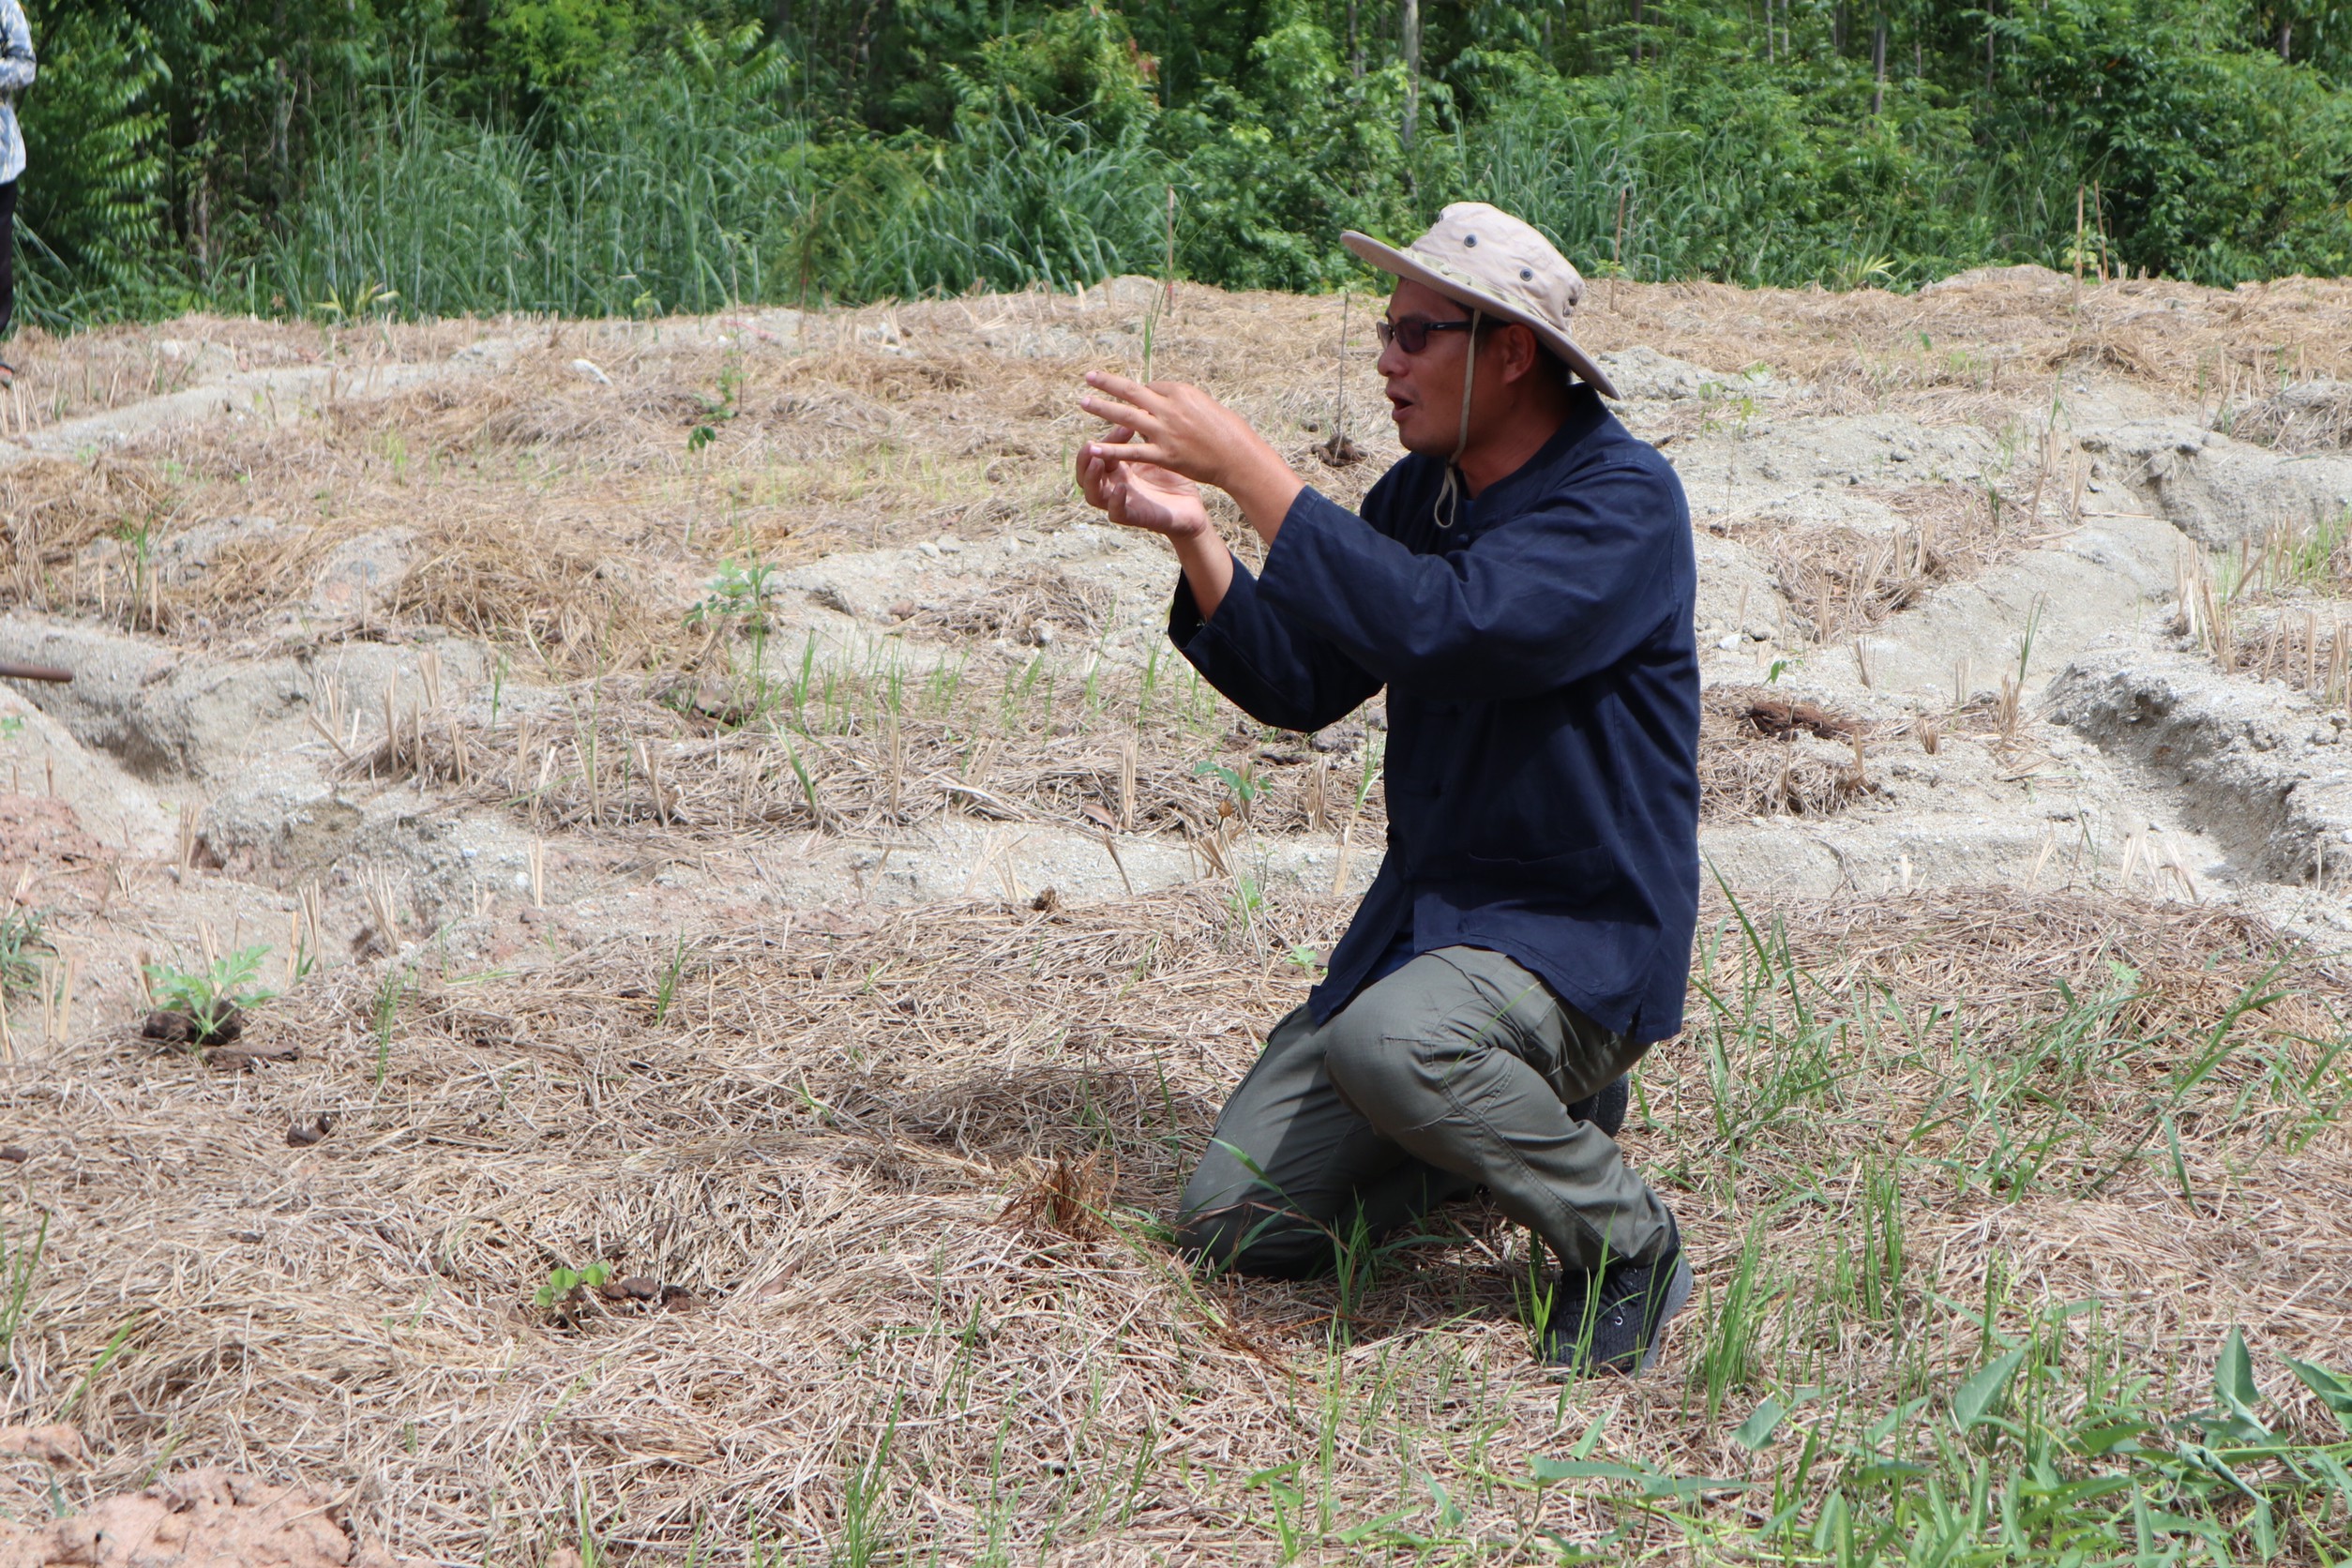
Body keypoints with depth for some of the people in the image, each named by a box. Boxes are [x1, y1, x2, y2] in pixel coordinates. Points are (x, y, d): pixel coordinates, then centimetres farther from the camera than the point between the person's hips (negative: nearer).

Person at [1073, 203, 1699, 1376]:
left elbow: (1441, 625, -32)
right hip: (1424, 912, 8)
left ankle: (1627, 1244, -12)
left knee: (1389, 1041, -39)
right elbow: (1298, 685, 6)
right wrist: (1192, 533, -10)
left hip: (1586, 937, -7)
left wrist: (1248, 467, -28)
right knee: (1231, 1223, -2)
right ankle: (1531, 1114, 20)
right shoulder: (1416, 493, 8)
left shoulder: (1623, 500, -16)